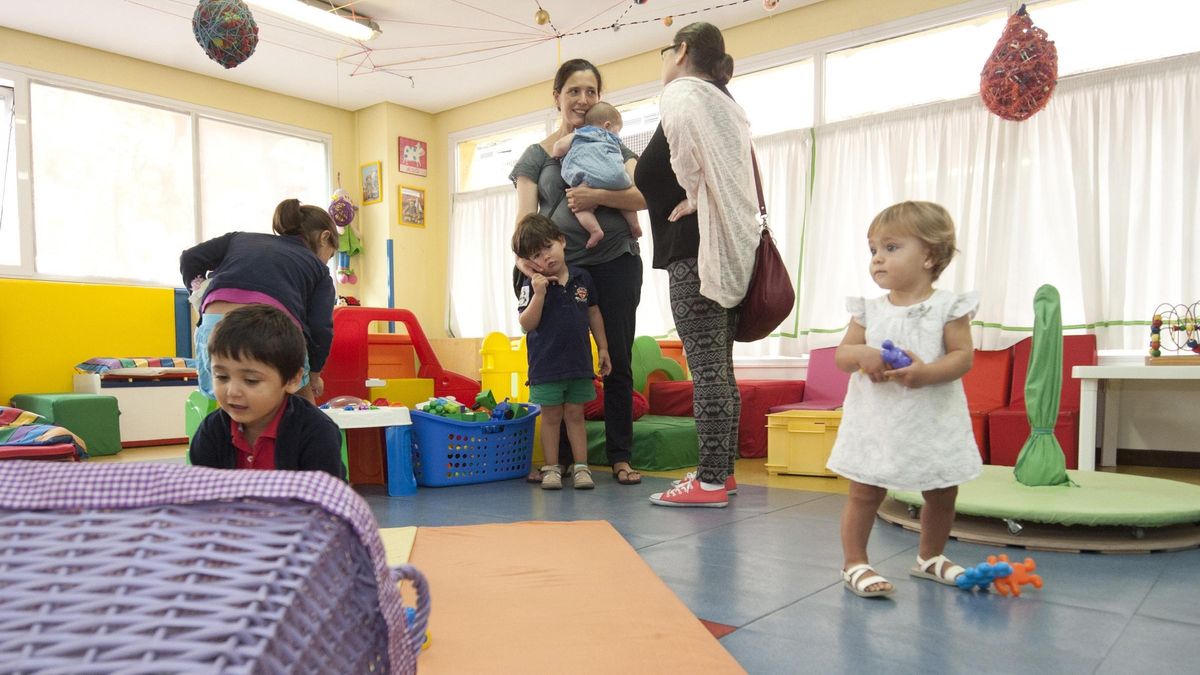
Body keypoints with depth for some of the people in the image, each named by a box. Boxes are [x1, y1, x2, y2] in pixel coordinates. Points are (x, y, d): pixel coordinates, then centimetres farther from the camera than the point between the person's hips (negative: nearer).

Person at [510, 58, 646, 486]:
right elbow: (524, 215, -1)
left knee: (617, 362, 4)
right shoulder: (538, 154, 10)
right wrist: (523, 256, -20)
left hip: (615, 264, 1)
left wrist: (598, 196, -19)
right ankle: (557, 456, 16)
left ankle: (620, 456, 13)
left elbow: (645, 194, -4)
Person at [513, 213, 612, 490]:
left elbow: (593, 313, 13)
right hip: (546, 364, -2)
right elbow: (527, 324, -14)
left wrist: (602, 348, 13)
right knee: (551, 417, 8)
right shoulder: (532, 284, -8)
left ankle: (581, 466, 17)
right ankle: (551, 468, 18)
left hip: (579, 363, 2)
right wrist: (539, 293, -24)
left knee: (575, 415, 11)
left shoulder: (583, 278, 2)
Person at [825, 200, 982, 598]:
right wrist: (861, 355, -20)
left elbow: (963, 356, -10)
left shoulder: (948, 307, -5)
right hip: (876, 420, 0)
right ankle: (854, 563, 13)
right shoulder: (869, 310, 2)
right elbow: (841, 354, 3)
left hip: (933, 421, 0)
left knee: (942, 494, 15)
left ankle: (930, 557, 36)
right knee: (865, 493, 1)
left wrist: (927, 372, -27)